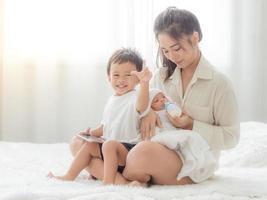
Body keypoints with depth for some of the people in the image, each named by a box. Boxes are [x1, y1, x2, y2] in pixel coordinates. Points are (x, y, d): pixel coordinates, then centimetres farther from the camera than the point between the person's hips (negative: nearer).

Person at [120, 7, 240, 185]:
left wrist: (192, 126, -15)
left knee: (145, 151, -38)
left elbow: (231, 137, -3)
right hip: (161, 152, 4)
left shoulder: (219, 83, -5)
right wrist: (148, 112, -9)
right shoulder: (162, 76, 10)